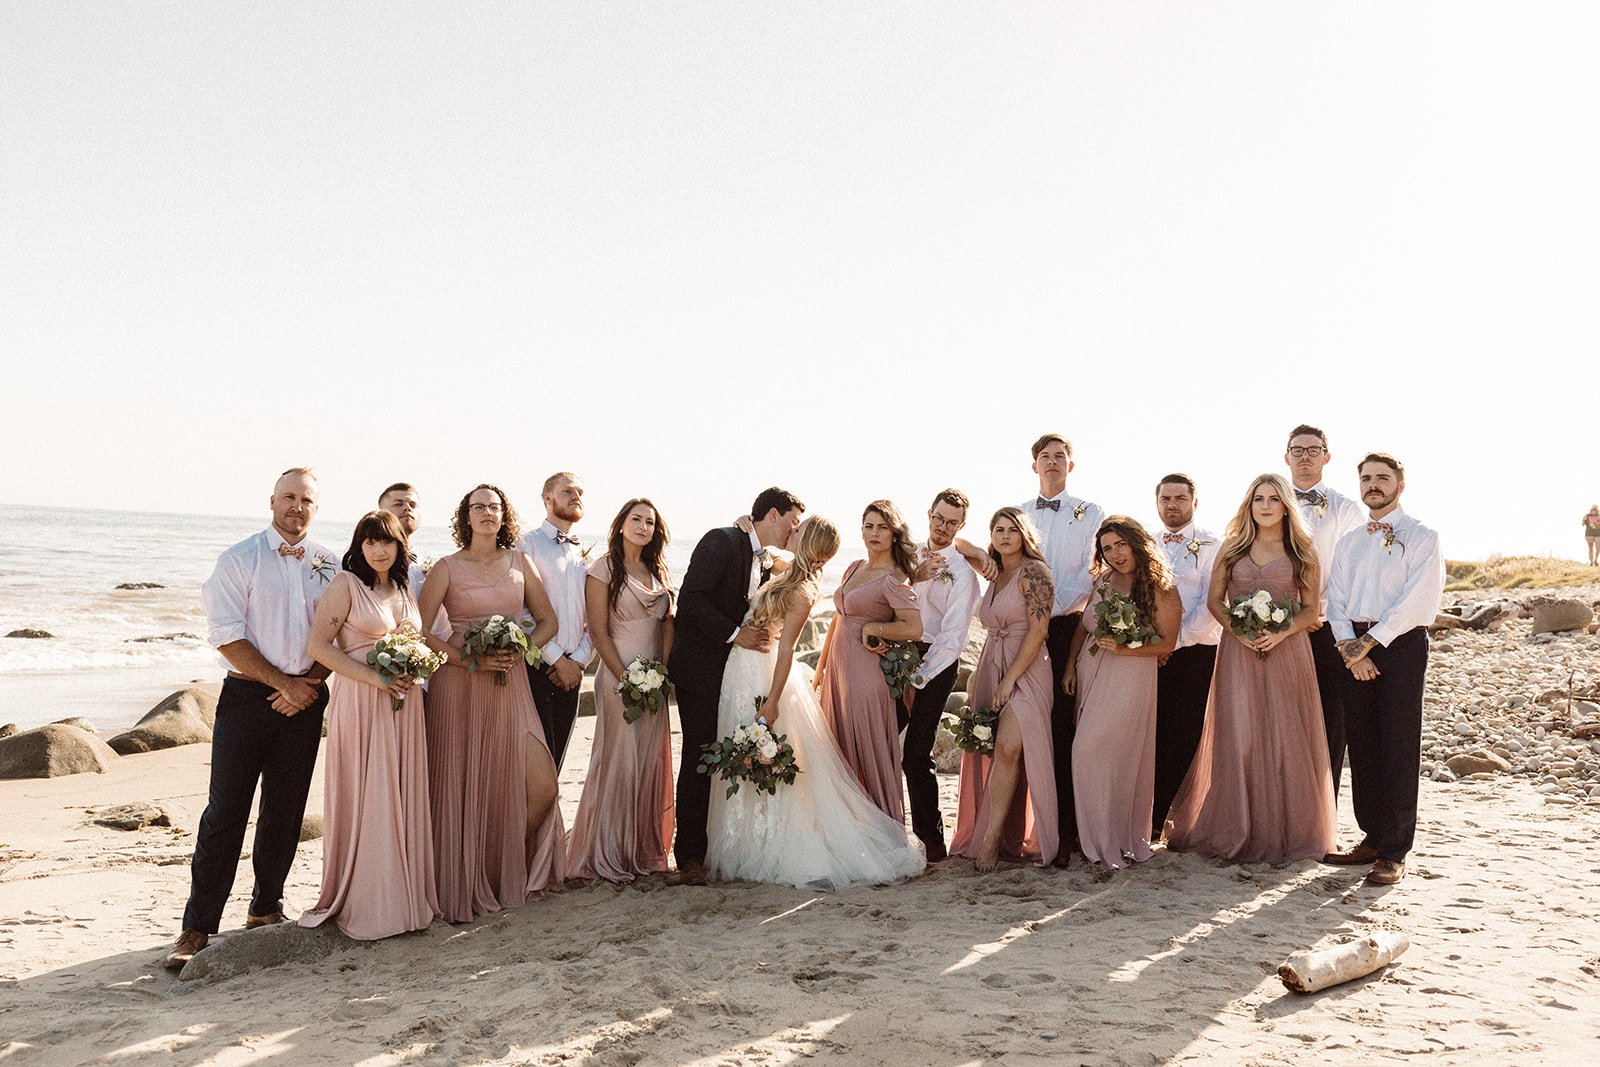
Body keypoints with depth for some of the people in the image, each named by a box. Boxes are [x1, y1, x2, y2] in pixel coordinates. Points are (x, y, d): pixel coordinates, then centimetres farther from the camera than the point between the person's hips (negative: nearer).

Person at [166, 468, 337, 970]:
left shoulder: (330, 566, 8)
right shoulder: (239, 560, -1)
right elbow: (227, 636, -8)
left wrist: (309, 684, -7)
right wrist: (284, 683, -12)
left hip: (305, 699, 3)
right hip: (248, 696, -3)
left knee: (285, 810, 9)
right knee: (226, 810, -4)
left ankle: (266, 909, 24)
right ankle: (198, 927, 2)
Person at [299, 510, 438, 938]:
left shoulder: (404, 589, 15)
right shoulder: (346, 583, -4)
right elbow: (318, 645, -11)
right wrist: (375, 677, -17)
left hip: (404, 704, 6)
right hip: (361, 704, -6)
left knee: (402, 797, 8)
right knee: (364, 800, -2)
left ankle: (403, 897, 17)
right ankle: (364, 907, 9)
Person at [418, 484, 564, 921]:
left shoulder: (520, 562, 10)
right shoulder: (447, 568, 0)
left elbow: (547, 620, 13)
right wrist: (470, 660, -15)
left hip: (510, 685, 3)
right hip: (459, 688, -3)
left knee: (541, 786, -4)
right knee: (462, 787, 1)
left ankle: (508, 871, 20)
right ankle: (464, 885, 18)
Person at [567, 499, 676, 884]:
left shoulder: (656, 571, 13)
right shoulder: (604, 569, -5)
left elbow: (668, 622, 11)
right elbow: (599, 631, -9)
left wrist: (663, 668, -3)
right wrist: (626, 678, -14)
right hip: (619, 677, -6)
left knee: (651, 763, 10)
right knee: (618, 762, -3)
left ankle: (645, 850, 21)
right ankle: (609, 855, 9)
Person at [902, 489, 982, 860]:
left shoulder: (962, 571, -5)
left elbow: (952, 638, -11)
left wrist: (916, 681, -14)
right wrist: (916, 574, -14)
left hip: (937, 662, -5)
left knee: (916, 756, -7)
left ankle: (930, 838, 9)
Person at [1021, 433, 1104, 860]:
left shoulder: (1090, 513, 8)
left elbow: (1092, 572, -3)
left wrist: (1053, 607, -14)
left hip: (1069, 625, -3)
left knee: (1063, 724, -7)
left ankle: (1066, 828, -4)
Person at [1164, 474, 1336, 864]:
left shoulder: (1303, 551, 6)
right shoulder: (1233, 547, 9)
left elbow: (1311, 608, 4)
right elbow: (1214, 600, 7)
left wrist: (1281, 633, -14)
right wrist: (1239, 629, -10)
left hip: (1287, 651, -1)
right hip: (1239, 652, 1)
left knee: (1285, 739, 2)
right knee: (1238, 739, 0)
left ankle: (1283, 830, 14)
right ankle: (1236, 831, 9)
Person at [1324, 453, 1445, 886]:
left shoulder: (1422, 537, 0)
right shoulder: (1349, 541, 17)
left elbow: (1418, 599, -11)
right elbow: (1336, 599, 8)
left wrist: (1370, 640, -15)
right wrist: (1350, 647, -8)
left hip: (1401, 643, -5)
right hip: (1356, 646, 5)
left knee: (1399, 747, -4)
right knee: (1362, 743, 7)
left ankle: (1394, 852, -1)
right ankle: (1372, 837, 17)